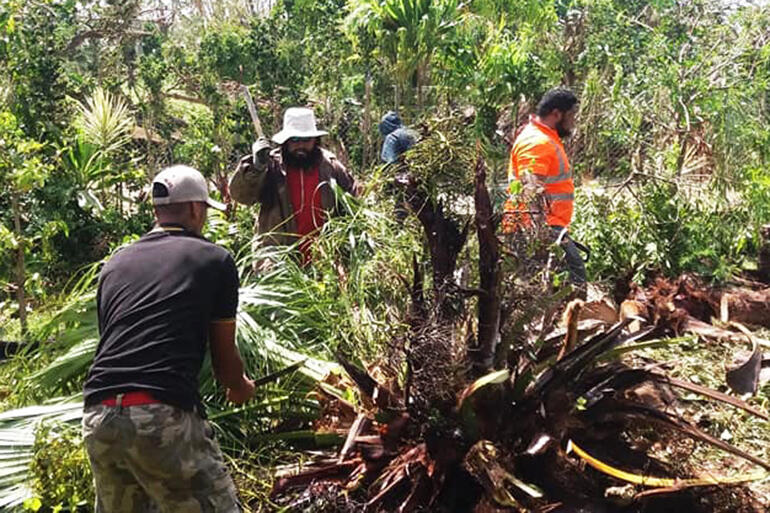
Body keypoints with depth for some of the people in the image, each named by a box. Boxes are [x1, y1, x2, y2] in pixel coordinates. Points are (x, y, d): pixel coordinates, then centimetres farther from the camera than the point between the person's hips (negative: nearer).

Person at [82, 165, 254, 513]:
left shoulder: (116, 263, 21)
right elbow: (224, 361, 12)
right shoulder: (215, 260, 8)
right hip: (163, 418, -6)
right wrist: (241, 389, 35)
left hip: (97, 418, 6)